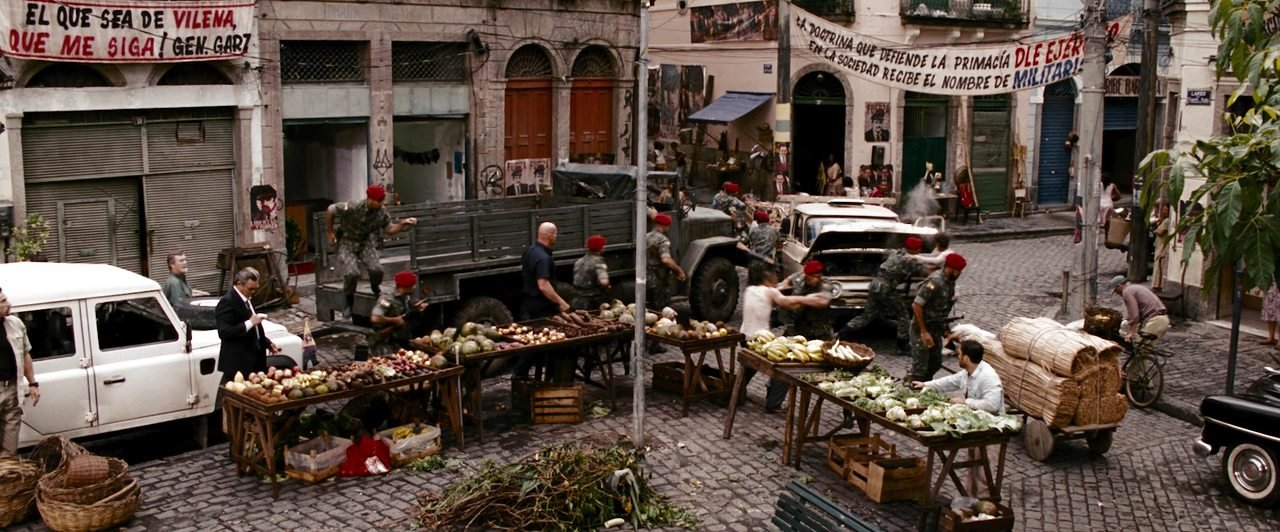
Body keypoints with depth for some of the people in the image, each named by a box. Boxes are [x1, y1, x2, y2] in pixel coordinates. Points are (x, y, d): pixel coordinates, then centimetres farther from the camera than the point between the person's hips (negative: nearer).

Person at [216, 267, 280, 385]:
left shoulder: (247, 299, 15)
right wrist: (249, 323, -26)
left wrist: (267, 343, 15)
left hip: (253, 360, 9)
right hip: (237, 363, -9)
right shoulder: (227, 302, -14)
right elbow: (223, 332, -23)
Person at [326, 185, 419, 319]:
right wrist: (330, 231, -4)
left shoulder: (382, 213, -10)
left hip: (366, 243, 3)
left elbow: (390, 229, 2)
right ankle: (349, 299, 5)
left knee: (376, 269, -21)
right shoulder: (353, 208, -25)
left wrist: (403, 223, -16)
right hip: (347, 243, -3)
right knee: (352, 273, -25)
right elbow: (330, 210, -11)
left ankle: (375, 288, 15)